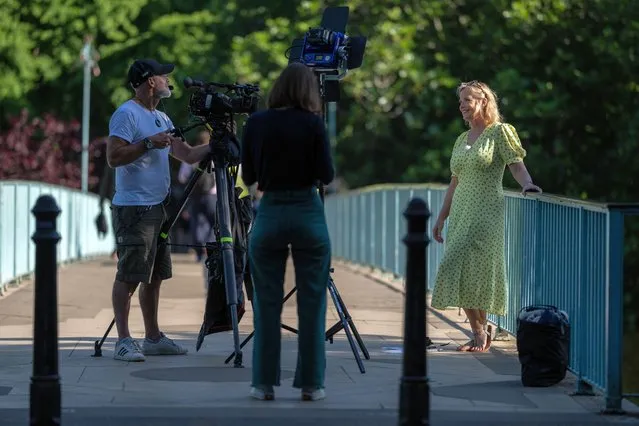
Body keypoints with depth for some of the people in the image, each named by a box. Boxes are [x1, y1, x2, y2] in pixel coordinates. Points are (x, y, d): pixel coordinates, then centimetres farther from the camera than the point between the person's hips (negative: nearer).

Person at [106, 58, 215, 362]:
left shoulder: (161, 119, 19)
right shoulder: (126, 115, -9)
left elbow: (188, 155, 19)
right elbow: (114, 157, -18)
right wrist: (149, 143, -20)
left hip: (157, 208, 9)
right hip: (133, 208, -9)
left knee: (154, 276, 11)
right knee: (129, 276, -10)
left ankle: (153, 337, 17)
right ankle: (124, 341, -10)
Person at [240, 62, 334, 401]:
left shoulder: (256, 123, 1)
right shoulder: (312, 123, -6)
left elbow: (248, 176, 7)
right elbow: (326, 175, -6)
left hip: (270, 214, 2)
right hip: (308, 213, -2)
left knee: (267, 303, 8)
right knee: (311, 303, 5)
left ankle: (264, 383, 9)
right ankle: (310, 383, 6)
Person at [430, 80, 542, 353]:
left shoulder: (499, 132, -1)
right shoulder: (462, 140, 18)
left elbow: (517, 165, -10)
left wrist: (527, 184, -30)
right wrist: (441, 218, 19)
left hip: (486, 213, -7)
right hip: (460, 213, 7)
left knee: (475, 274, -12)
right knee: (462, 276, 2)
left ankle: (481, 330, -2)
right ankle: (479, 333, 9)